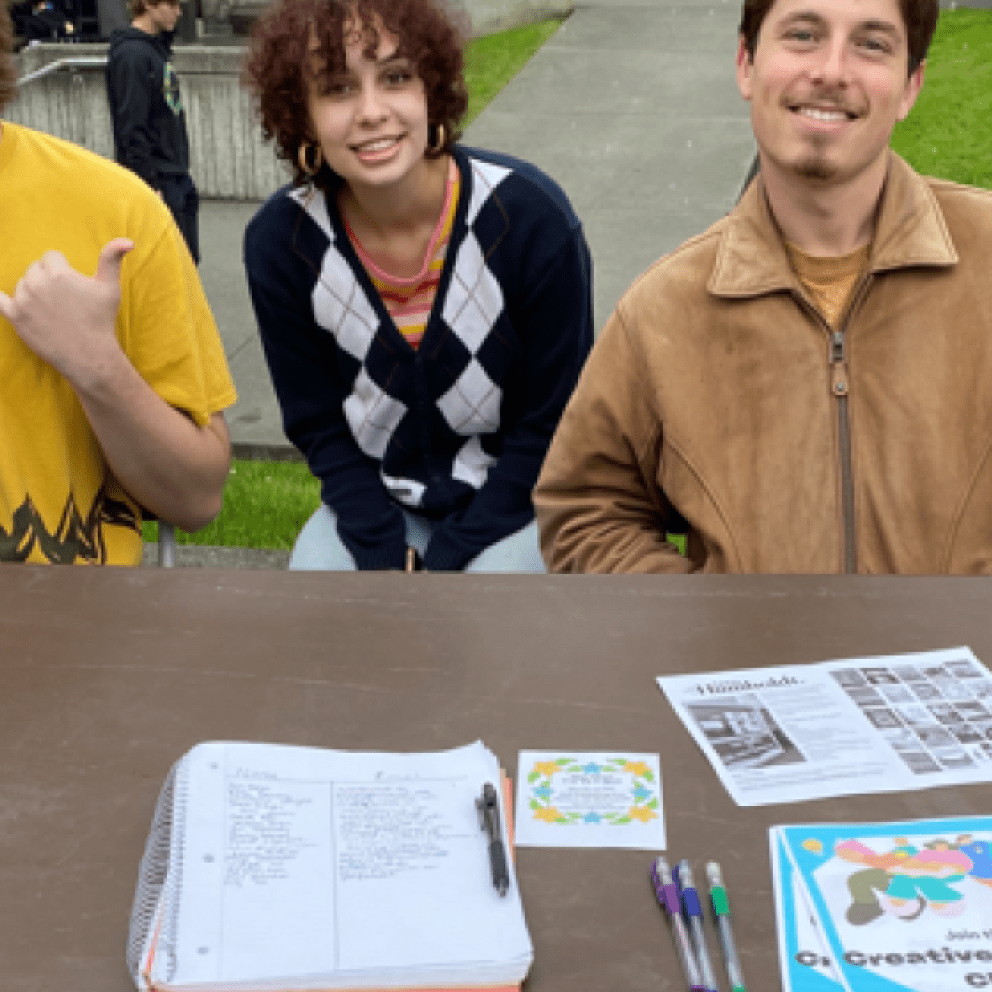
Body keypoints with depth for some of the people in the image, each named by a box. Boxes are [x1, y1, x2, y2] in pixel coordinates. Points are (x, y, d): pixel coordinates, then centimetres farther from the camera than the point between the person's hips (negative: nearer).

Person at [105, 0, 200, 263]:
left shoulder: (159, 48, 13)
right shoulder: (131, 54, -16)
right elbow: (132, 128, -19)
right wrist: (149, 186, -21)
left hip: (177, 177, 9)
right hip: (156, 182, -9)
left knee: (187, 260, 14)